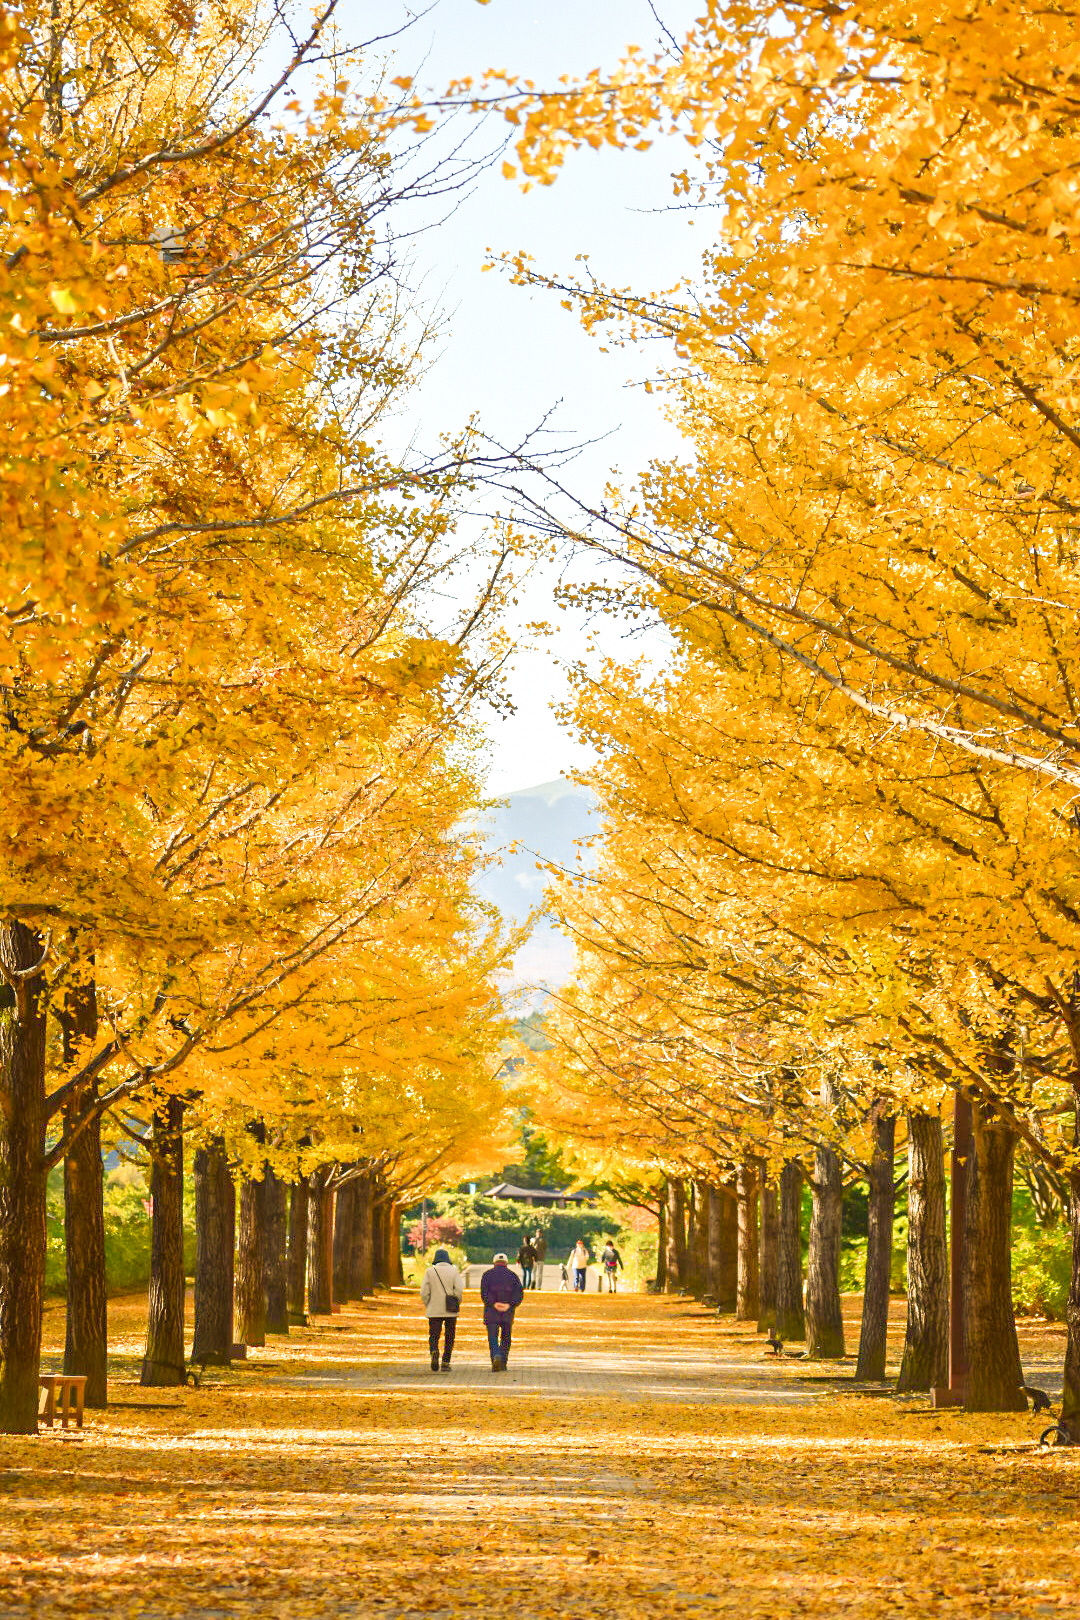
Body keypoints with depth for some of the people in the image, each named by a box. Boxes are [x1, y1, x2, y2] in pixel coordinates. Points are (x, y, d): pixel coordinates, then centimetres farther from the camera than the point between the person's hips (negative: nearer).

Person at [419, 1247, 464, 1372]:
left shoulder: (430, 1271, -1)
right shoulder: (454, 1271, 0)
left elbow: (424, 1292, -5)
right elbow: (459, 1290, -9)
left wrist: (427, 1305, 9)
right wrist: (457, 1304, 5)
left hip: (434, 1310, 0)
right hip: (451, 1311, 0)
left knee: (433, 1336, 5)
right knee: (449, 1338, 10)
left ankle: (434, 1352, -24)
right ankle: (446, 1362, 6)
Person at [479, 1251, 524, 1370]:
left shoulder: (487, 1275, 6)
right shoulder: (513, 1275, 9)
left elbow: (484, 1293, -9)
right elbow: (519, 1294, -3)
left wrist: (493, 1304, -15)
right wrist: (509, 1305, -12)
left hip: (491, 1312, -2)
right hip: (508, 1313, 2)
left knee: (493, 1339, -2)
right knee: (506, 1338, 15)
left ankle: (496, 1357, -27)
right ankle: (503, 1364, 14)